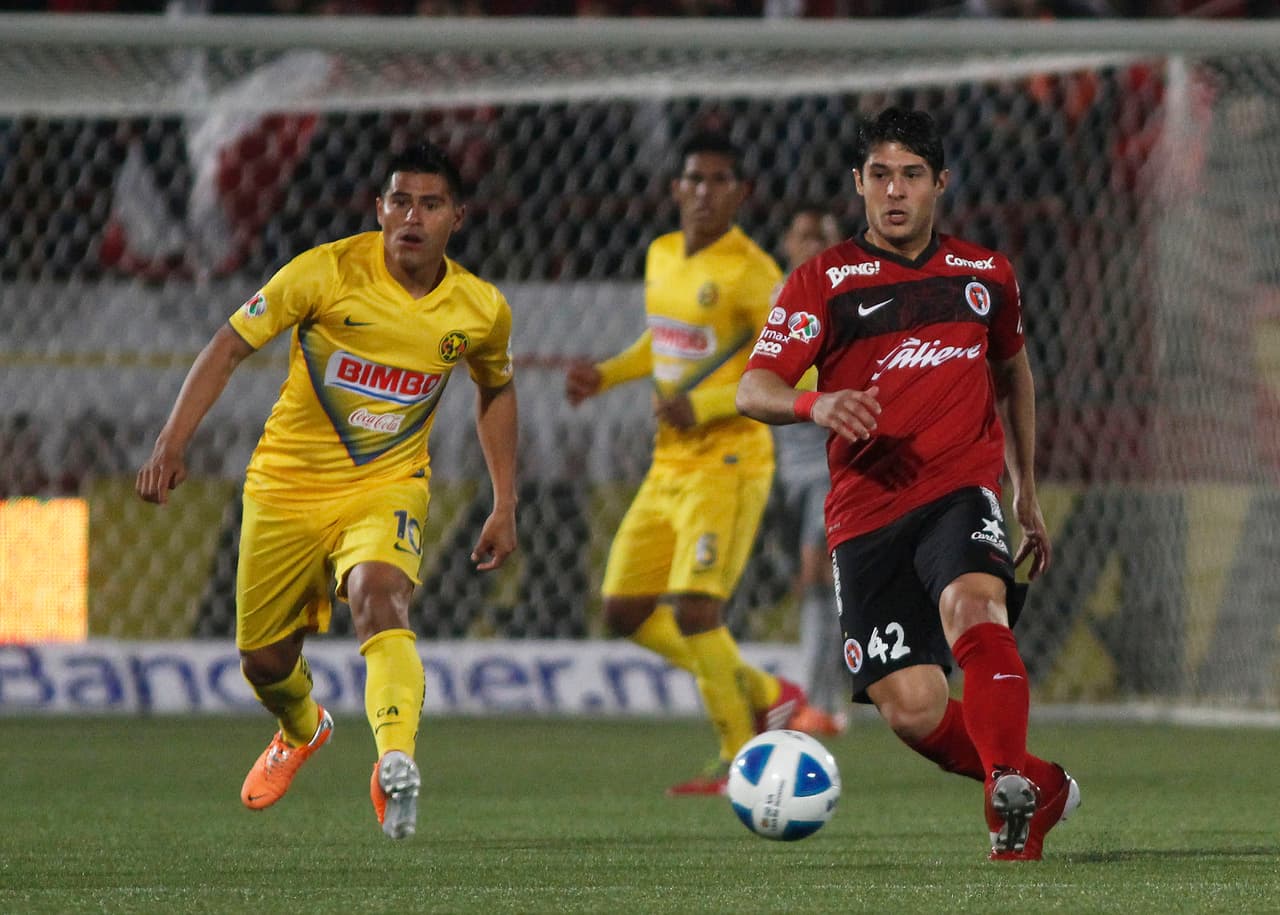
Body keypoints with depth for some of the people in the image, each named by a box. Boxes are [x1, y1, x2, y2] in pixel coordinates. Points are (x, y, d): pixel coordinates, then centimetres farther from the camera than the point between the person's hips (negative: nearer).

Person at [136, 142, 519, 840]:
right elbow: (230, 346, -9)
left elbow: (495, 391, 16)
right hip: (287, 486, 1)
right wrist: (173, 441, -20)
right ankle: (300, 731, 47)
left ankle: (396, 767, -48)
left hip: (385, 488, -1)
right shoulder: (327, 272, -15)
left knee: (378, 596, -33)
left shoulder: (481, 310, -5)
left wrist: (505, 506, 13)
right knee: (264, 663, 11)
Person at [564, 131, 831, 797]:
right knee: (625, 612, 7)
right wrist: (605, 376, 13)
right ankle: (765, 695, 20)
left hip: (728, 463, -8)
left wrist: (704, 404, -23)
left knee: (692, 606, -20)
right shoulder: (662, 256, 11)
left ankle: (743, 760, -7)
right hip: (669, 467, 9)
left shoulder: (750, 272, -13)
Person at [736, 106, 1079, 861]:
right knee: (911, 708, -8)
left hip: (963, 489, 0)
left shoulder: (987, 275, 13)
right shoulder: (824, 281, 4)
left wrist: (1028, 494, 32)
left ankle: (1011, 790, -39)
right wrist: (816, 405, -26)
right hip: (867, 511, 0)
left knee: (973, 608, -34)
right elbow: (754, 389, -3)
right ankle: (1042, 788, 15)